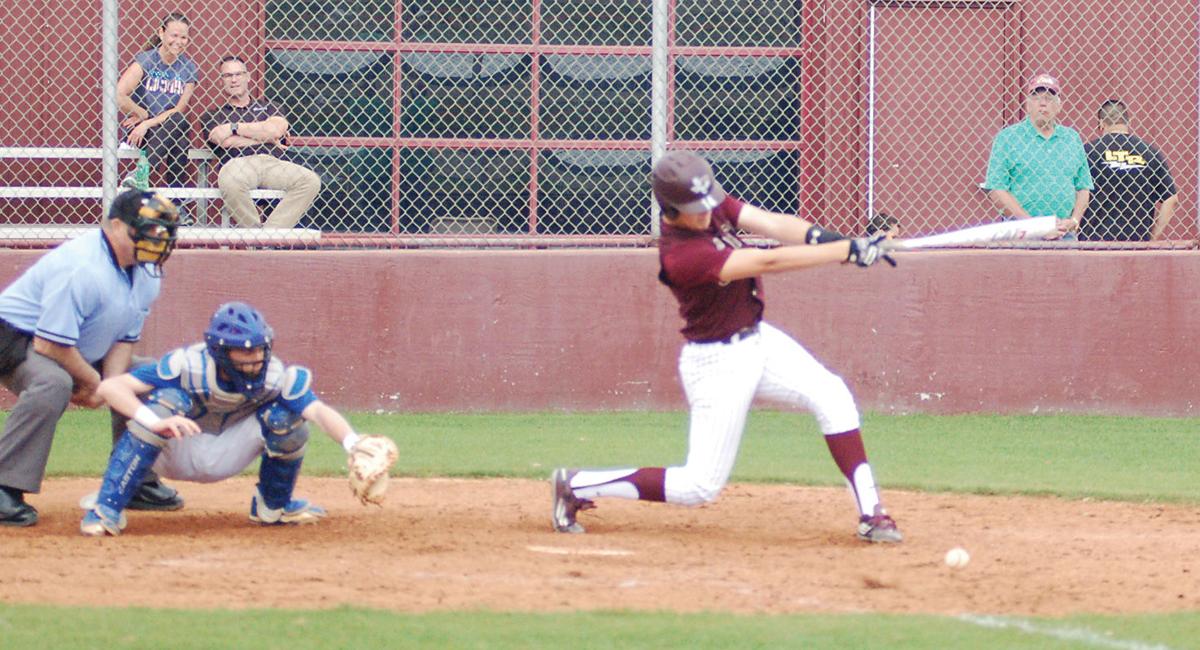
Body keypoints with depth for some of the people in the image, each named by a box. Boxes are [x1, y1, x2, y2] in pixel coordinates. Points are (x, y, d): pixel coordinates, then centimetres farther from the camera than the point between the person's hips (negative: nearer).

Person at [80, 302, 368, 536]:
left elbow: (319, 411, -37)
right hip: (176, 456, -3)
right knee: (170, 398, -34)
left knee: (284, 416, -21)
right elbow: (109, 387, -39)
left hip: (224, 460, 3)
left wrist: (353, 443, -57)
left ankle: (274, 506, 7)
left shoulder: (276, 376, -23)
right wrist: (155, 422, -55)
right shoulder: (189, 365, -31)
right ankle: (107, 509, -30)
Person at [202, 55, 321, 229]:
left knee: (310, 181, -28)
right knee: (229, 181, -42)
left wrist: (234, 128, 3)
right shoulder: (214, 115, 24)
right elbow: (226, 142, 2)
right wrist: (265, 137, 7)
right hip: (240, 164, -2)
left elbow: (277, 129, 5)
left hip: (272, 163, 2)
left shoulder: (266, 106, 28)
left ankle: (272, 231, -31)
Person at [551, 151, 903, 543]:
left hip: (756, 339, 8)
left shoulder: (712, 206, -5)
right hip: (718, 362, -8)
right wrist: (850, 251, -35)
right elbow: (768, 262, -33)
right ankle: (578, 486, 8)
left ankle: (869, 512, -2)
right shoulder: (680, 255, -29)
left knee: (831, 395, -4)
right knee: (700, 487, -4)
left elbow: (771, 224, -15)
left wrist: (818, 237, -36)